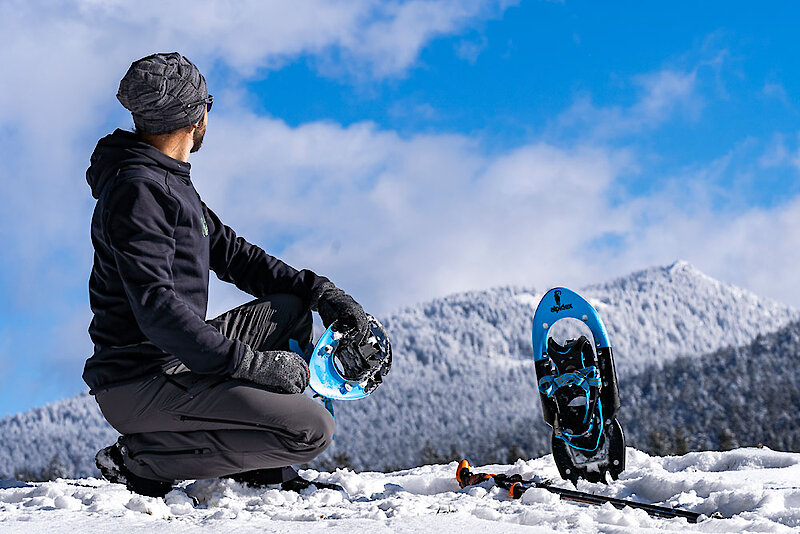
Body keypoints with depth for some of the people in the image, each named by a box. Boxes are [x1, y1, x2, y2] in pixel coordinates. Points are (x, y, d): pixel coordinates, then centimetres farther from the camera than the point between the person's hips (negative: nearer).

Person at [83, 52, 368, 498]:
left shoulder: (169, 181, 17)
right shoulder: (137, 191, -17)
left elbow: (230, 252, 20)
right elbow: (156, 307, -25)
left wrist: (322, 291, 8)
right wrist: (250, 363, -24)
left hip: (177, 359, 10)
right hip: (140, 385, -10)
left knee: (292, 307, 17)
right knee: (312, 430, -17)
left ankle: (262, 470, 11)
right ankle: (141, 460, -10)